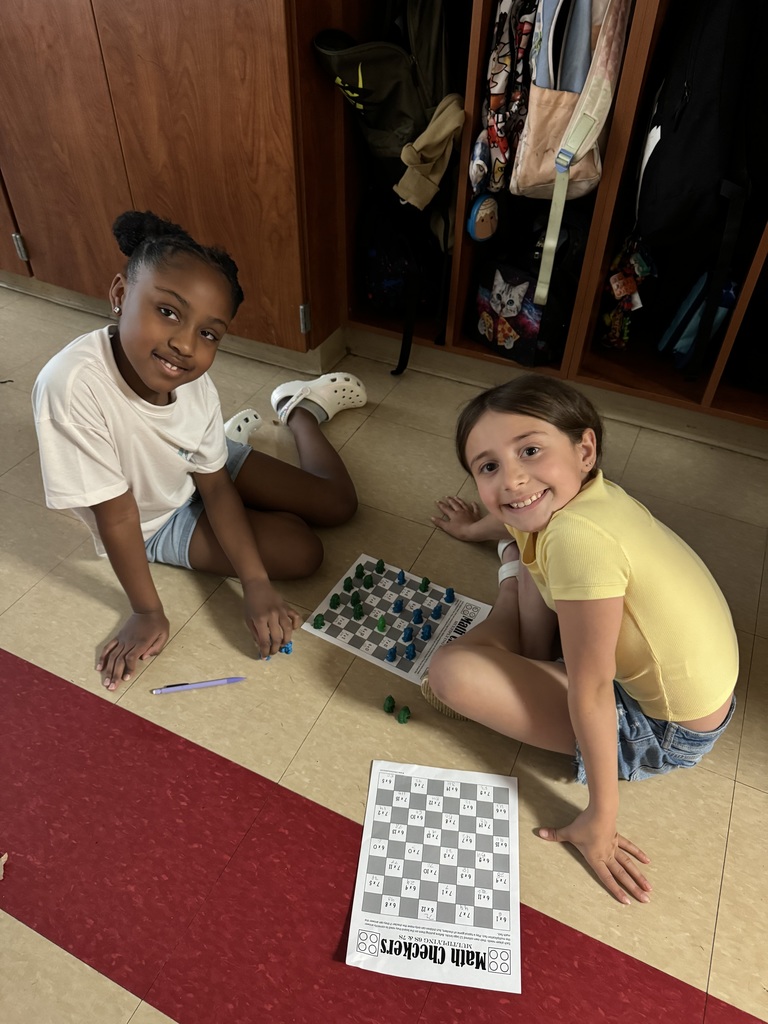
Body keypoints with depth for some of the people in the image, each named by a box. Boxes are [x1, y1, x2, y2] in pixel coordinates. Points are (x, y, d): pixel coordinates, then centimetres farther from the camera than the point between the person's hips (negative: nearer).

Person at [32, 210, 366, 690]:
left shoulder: (194, 382, -25)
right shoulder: (73, 386, -39)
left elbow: (217, 486, -14)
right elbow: (116, 514, -29)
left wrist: (256, 584, -23)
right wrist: (148, 612, -17)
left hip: (207, 467, 3)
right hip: (155, 521, -3)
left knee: (338, 504, 4)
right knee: (301, 552, -16)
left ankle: (300, 408, 28)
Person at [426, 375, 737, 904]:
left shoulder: (579, 541, -36)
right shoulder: (576, 491, -10)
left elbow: (590, 692, -28)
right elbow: (523, 522, 17)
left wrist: (600, 819, -17)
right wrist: (479, 528, 34)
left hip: (664, 731, -8)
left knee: (452, 672, -20)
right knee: (520, 536, 10)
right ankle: (533, 659, 14)